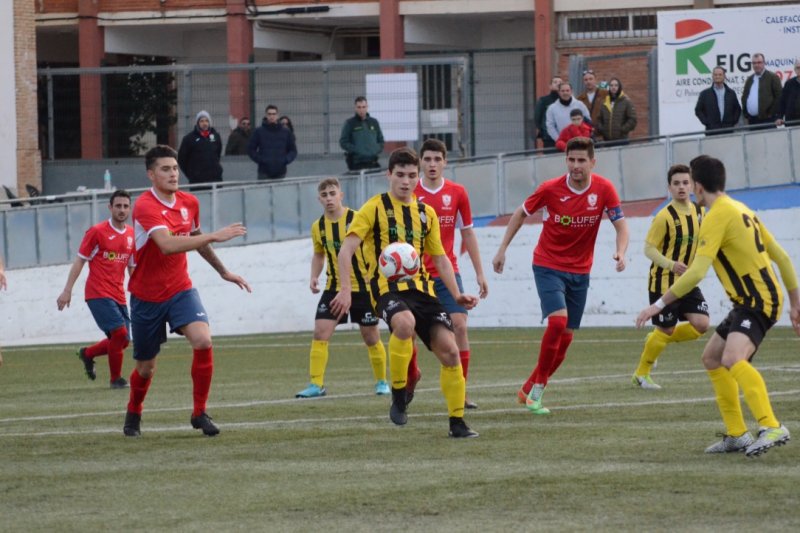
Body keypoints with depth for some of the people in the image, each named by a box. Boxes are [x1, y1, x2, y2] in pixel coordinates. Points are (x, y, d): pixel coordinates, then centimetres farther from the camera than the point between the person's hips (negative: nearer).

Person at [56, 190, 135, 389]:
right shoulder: (97, 232, -6)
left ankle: (87, 353, 30)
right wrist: (67, 290, -7)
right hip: (98, 294, -6)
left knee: (122, 341, 3)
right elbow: (80, 261, -3)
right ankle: (116, 378, -5)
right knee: (119, 332, -19)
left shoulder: (132, 235, 10)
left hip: (119, 296, 6)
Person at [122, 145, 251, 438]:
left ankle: (199, 413, -9)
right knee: (146, 368, 8)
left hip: (180, 290, 4)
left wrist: (223, 271, 27)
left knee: (203, 340, -23)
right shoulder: (145, 206, -21)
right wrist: (214, 236, -39)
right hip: (147, 296, -4)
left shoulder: (189, 203, 1)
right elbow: (168, 245, -37)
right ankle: (133, 414, 39)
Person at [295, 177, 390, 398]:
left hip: (362, 287, -3)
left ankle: (381, 382, 23)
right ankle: (316, 384, -7)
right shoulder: (318, 227, 2)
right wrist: (314, 277, 2)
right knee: (320, 333, -10)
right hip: (334, 288, 3)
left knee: (371, 337, 5)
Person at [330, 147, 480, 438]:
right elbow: (346, 250, -5)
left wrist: (456, 294, 13)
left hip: (421, 287, 5)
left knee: (449, 350, -8)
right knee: (405, 323, -38)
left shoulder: (426, 213, 18)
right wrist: (345, 289, -19)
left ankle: (457, 422, 5)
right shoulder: (374, 208, 2)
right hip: (388, 286, -5)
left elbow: (440, 258, 25)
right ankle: (398, 397, -19)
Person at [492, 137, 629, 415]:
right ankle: (538, 387, -11)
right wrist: (502, 250, 1)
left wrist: (620, 251, -25)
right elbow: (521, 213, 3)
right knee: (558, 320, -24)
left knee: (565, 338, 7)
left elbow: (621, 224, -5)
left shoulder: (604, 189, -9)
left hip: (580, 271, 4)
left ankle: (529, 390, 23)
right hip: (548, 265, -4)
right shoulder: (551, 189, -13)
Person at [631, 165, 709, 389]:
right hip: (664, 282, -6)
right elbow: (649, 248, -15)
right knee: (666, 330, -1)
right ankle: (641, 374, 20)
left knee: (701, 324, -8)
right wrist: (671, 265, -29)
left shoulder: (698, 212, 3)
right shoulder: (665, 216, -17)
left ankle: (655, 340, 17)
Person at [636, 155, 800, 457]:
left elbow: (697, 272, -22)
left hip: (758, 301, -10)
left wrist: (660, 304, -18)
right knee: (711, 358, 19)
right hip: (749, 301, 10)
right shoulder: (741, 210, 16)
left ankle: (772, 428, -43)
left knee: (732, 358, -31)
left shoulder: (718, 216, -13)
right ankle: (737, 435, 18)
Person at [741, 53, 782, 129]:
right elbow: (744, 97, 20)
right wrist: (746, 115, 10)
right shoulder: (750, 79, 17)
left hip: (767, 120, -5)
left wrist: (771, 114, -10)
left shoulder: (772, 77, -1)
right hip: (752, 120, 5)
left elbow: (779, 97, -6)